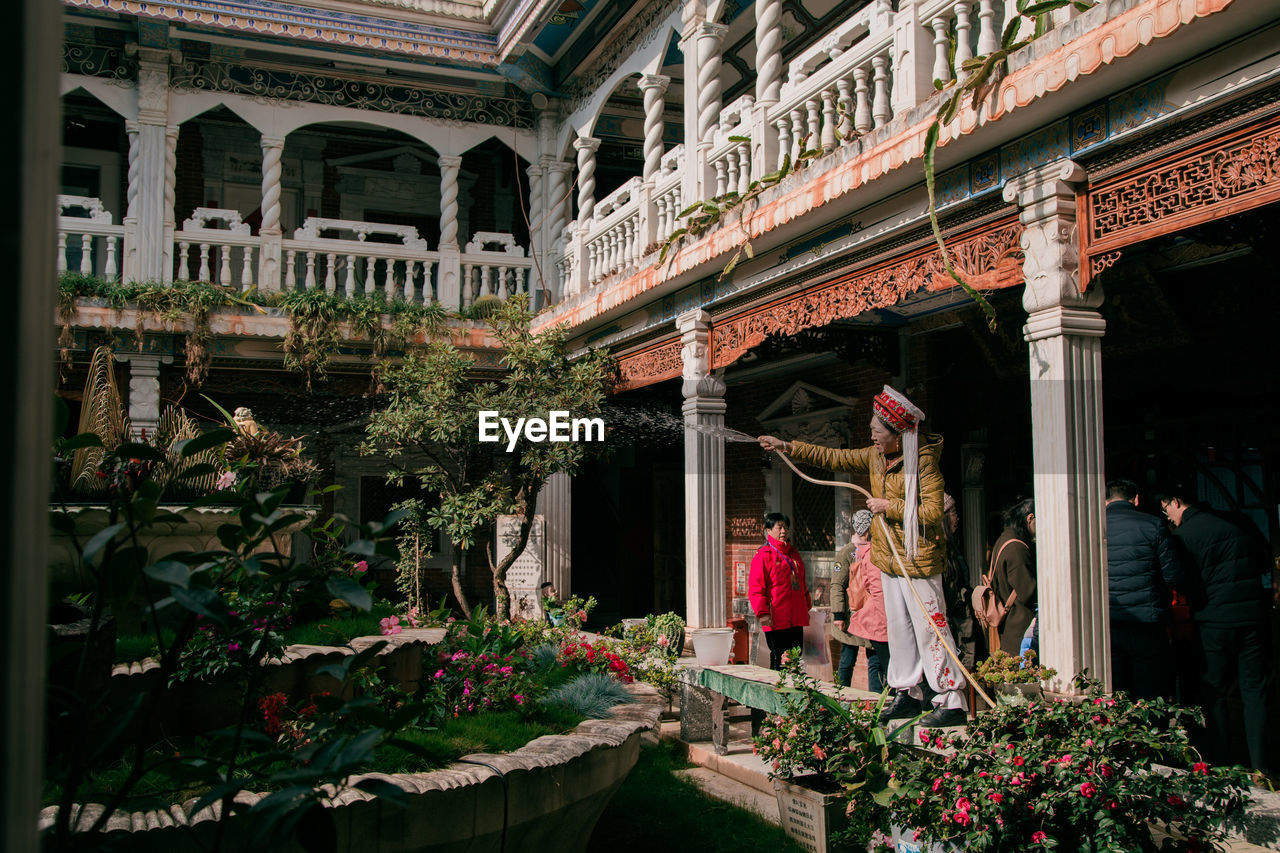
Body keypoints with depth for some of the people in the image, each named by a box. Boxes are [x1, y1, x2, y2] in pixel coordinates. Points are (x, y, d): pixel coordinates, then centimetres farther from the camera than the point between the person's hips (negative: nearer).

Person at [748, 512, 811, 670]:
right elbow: (755, 588, -10)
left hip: (796, 619, 7)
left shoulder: (794, 553, 16)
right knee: (778, 661, -4)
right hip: (776, 620, -7)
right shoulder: (763, 555, -6)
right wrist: (762, 613, -18)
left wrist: (807, 607, 22)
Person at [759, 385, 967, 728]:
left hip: (918, 559, -8)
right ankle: (908, 693, 23)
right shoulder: (875, 456, 7)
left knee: (930, 628, -7)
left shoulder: (924, 461, -16)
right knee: (898, 627, 13)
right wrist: (788, 446, 15)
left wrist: (889, 506, -16)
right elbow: (834, 457, 16)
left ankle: (953, 701, -1)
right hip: (889, 558, 8)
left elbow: (933, 512, -22)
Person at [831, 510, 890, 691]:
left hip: (874, 617, 4)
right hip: (851, 616, -4)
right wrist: (838, 614, -13)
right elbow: (837, 585, -6)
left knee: (876, 661, 3)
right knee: (848, 661, 4)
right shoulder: (846, 552, -2)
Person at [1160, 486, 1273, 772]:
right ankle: (1259, 766, 6)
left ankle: (1221, 762, 9)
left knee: (1215, 692, 7)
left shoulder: (1184, 534, -7)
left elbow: (1186, 584, -6)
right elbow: (1263, 565, 15)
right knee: (1254, 690, 8)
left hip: (1216, 622, -4)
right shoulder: (1236, 525, 9)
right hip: (1252, 617, 4)